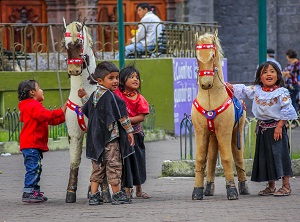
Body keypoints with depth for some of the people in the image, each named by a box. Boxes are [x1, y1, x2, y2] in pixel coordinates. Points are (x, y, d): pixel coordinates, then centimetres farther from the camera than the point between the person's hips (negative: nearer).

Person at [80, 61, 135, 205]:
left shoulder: (94, 95, 10)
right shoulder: (110, 96, -14)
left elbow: (85, 110, 24)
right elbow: (121, 115, -13)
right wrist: (129, 130, -8)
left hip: (96, 137, 8)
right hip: (110, 136, -8)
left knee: (97, 166, 11)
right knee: (114, 165, -1)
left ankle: (93, 195, 9)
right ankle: (117, 195, 3)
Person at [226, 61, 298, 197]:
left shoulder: (281, 92, -9)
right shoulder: (256, 90, 6)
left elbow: (286, 111, -11)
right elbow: (243, 91, 19)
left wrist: (279, 126, -16)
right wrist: (230, 87, 10)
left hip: (276, 129, -6)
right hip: (262, 129, 6)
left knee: (280, 155, -6)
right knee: (265, 156, 8)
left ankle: (286, 186, 1)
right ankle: (271, 186, 18)